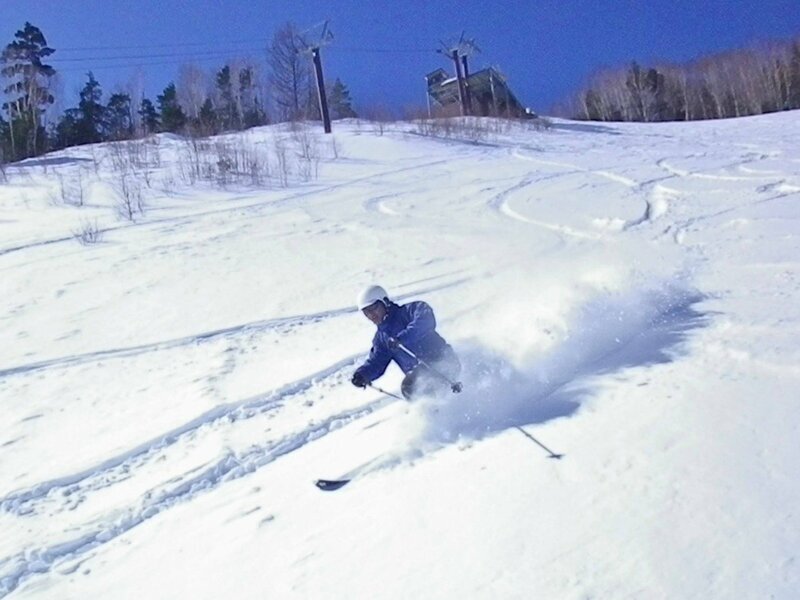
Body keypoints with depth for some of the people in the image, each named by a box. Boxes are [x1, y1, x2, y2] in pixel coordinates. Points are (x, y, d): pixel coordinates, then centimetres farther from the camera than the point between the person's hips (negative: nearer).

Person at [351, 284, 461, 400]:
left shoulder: (406, 312, -4)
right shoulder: (380, 338, 18)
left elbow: (426, 319, -23)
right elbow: (376, 362, 11)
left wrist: (402, 338, -31)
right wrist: (362, 374, -10)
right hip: (418, 374, 8)